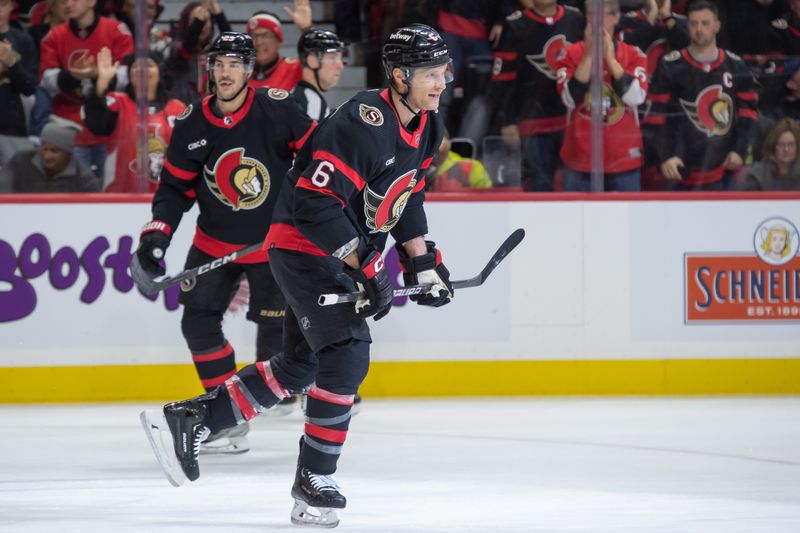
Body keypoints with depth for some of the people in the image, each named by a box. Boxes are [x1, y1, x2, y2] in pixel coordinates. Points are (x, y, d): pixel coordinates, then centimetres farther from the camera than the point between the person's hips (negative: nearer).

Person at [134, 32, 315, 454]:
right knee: (198, 322, -2)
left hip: (275, 241, -4)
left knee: (281, 331, -4)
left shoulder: (277, 110, -14)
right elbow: (175, 186, 3)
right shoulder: (192, 124, -4)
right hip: (215, 241, 4)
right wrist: (157, 233, -8)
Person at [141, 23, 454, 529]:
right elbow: (315, 201, -30)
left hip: (346, 253, 10)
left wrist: (423, 261, 12)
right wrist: (365, 267, -29)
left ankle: (188, 419, 23)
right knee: (347, 352, -17)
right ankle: (314, 480, -7)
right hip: (304, 246, -10)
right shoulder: (365, 121, -25)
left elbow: (407, 197, 20)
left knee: (300, 366, 15)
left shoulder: (426, 127, 4)